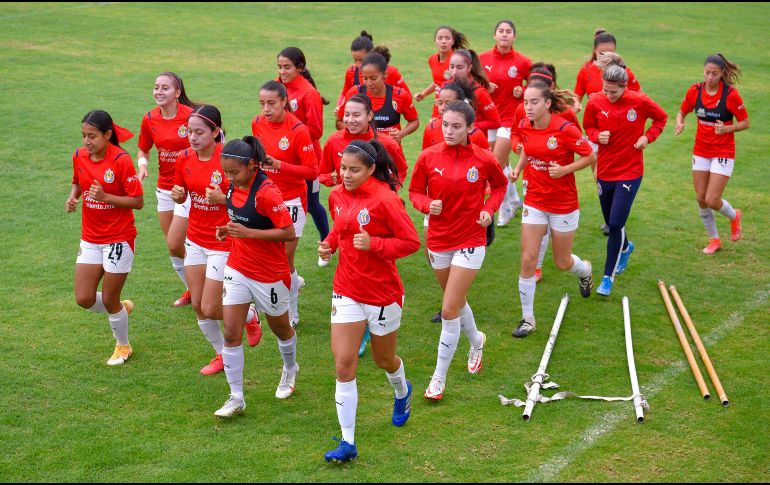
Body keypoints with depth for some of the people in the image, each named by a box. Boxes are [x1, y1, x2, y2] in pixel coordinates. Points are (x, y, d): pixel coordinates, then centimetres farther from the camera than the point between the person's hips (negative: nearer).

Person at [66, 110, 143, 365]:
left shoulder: (121, 160, -19)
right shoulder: (79, 156, -2)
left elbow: (138, 201, -16)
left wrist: (105, 196, -28)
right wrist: (73, 197, -3)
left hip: (119, 238, -5)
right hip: (90, 238, 6)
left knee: (110, 300, 4)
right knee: (84, 299, 1)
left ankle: (123, 346, 31)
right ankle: (122, 307, 34)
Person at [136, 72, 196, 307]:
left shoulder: (191, 115, -17)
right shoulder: (150, 119, -3)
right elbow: (143, 149, 13)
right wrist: (142, 165, -8)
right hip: (164, 188, 6)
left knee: (174, 245, -10)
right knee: (172, 246, 12)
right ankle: (193, 289, 34)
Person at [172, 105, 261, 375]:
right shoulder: (185, 159, -2)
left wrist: (223, 198, -29)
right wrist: (177, 195, -9)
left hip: (223, 243, -6)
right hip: (195, 240, 6)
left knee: (210, 309, -3)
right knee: (198, 305, 10)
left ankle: (249, 317, 28)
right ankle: (222, 355, 31)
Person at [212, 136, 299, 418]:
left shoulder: (266, 192, -24)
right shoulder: (234, 186, -2)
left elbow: (289, 233, -25)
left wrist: (247, 232, -29)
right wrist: (227, 230, -2)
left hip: (269, 274, -6)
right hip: (237, 269, 6)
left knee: (280, 329, 18)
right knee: (231, 333, -3)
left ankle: (290, 369, 48)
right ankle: (236, 398, 5)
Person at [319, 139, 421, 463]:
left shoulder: (385, 199, -18)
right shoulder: (337, 196, 1)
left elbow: (411, 241, -16)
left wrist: (373, 244, -27)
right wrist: (329, 243, -2)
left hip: (382, 293, -4)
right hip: (346, 291, 5)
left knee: (383, 359, 17)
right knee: (343, 364, -4)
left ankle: (402, 392, 54)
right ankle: (348, 443, 0)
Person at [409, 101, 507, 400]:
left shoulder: (483, 160, -9)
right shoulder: (429, 157, -7)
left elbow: (500, 185, 10)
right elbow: (415, 191, 4)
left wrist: (489, 209, -6)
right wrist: (428, 204, -17)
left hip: (470, 242, -3)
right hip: (437, 241, 3)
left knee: (449, 310, -9)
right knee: (456, 301, 22)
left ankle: (439, 378, 2)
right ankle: (476, 341, 52)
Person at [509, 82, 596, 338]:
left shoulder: (565, 129, -21)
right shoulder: (524, 127, -5)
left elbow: (590, 157, -12)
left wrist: (565, 169, -25)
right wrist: (518, 168, -3)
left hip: (564, 204, -3)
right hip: (534, 202, 4)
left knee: (562, 263, 12)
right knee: (528, 259, -4)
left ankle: (584, 270, 50)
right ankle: (527, 318, 8)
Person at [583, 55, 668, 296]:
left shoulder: (640, 102, -13)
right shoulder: (595, 102, -8)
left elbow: (661, 118, 5)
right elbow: (588, 126, 9)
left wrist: (648, 136, -9)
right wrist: (597, 136, -12)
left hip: (630, 172, -3)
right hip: (604, 171, 3)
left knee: (616, 224, -11)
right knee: (611, 222, 16)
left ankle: (608, 277, 1)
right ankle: (625, 248, 51)